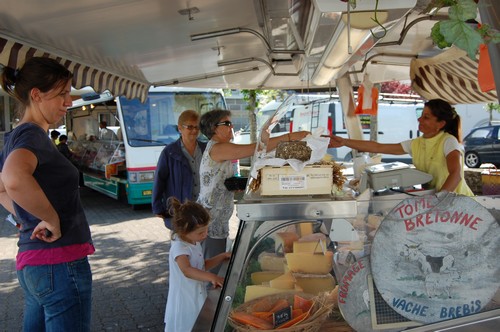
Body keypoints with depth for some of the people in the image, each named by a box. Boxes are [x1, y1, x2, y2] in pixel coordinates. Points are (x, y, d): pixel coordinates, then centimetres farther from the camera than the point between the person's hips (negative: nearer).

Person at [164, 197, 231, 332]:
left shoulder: (195, 243, 4)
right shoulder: (179, 248, -25)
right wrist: (212, 277, -50)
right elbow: (187, 270, -41)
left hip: (197, 297, 9)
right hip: (184, 302, -9)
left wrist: (222, 257, 4)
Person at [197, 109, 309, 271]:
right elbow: (255, 148, -26)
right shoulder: (216, 148, -18)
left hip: (218, 220, 10)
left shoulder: (218, 149, 15)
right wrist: (289, 137, -27)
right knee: (213, 268, -2)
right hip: (211, 220, -10)